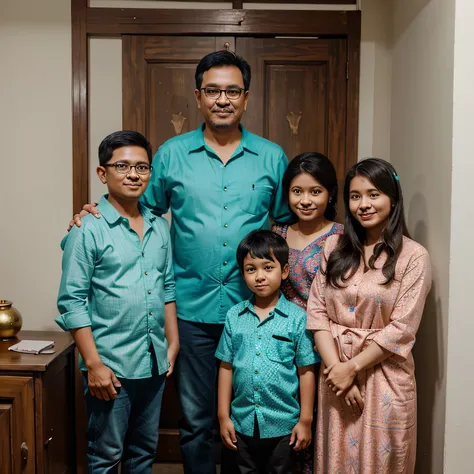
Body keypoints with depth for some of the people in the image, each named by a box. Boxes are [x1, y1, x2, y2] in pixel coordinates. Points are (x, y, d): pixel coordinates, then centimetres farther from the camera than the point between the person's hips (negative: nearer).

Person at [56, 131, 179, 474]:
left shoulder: (160, 227, 7)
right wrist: (93, 364, -14)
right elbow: (72, 302, -12)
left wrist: (173, 342, 10)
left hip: (155, 362, 5)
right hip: (111, 365, -5)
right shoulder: (88, 230, -10)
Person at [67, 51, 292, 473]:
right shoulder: (171, 155, 2)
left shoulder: (272, 157, 3)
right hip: (192, 308, 0)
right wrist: (97, 218, -5)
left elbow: (288, 224, 9)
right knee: (196, 419, 12)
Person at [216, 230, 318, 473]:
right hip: (243, 422, 2)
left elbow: (306, 371, -6)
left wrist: (305, 420, -4)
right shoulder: (234, 316, -2)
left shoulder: (297, 318, -9)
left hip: (283, 424, -2)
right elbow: (226, 367, 2)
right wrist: (223, 416, 3)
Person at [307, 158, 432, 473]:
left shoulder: (413, 256, -7)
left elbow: (401, 328, -12)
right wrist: (336, 366, -11)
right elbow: (317, 310, -1)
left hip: (383, 374, -3)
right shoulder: (334, 246, 4)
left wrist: (352, 367, -13)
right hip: (336, 371, 3)